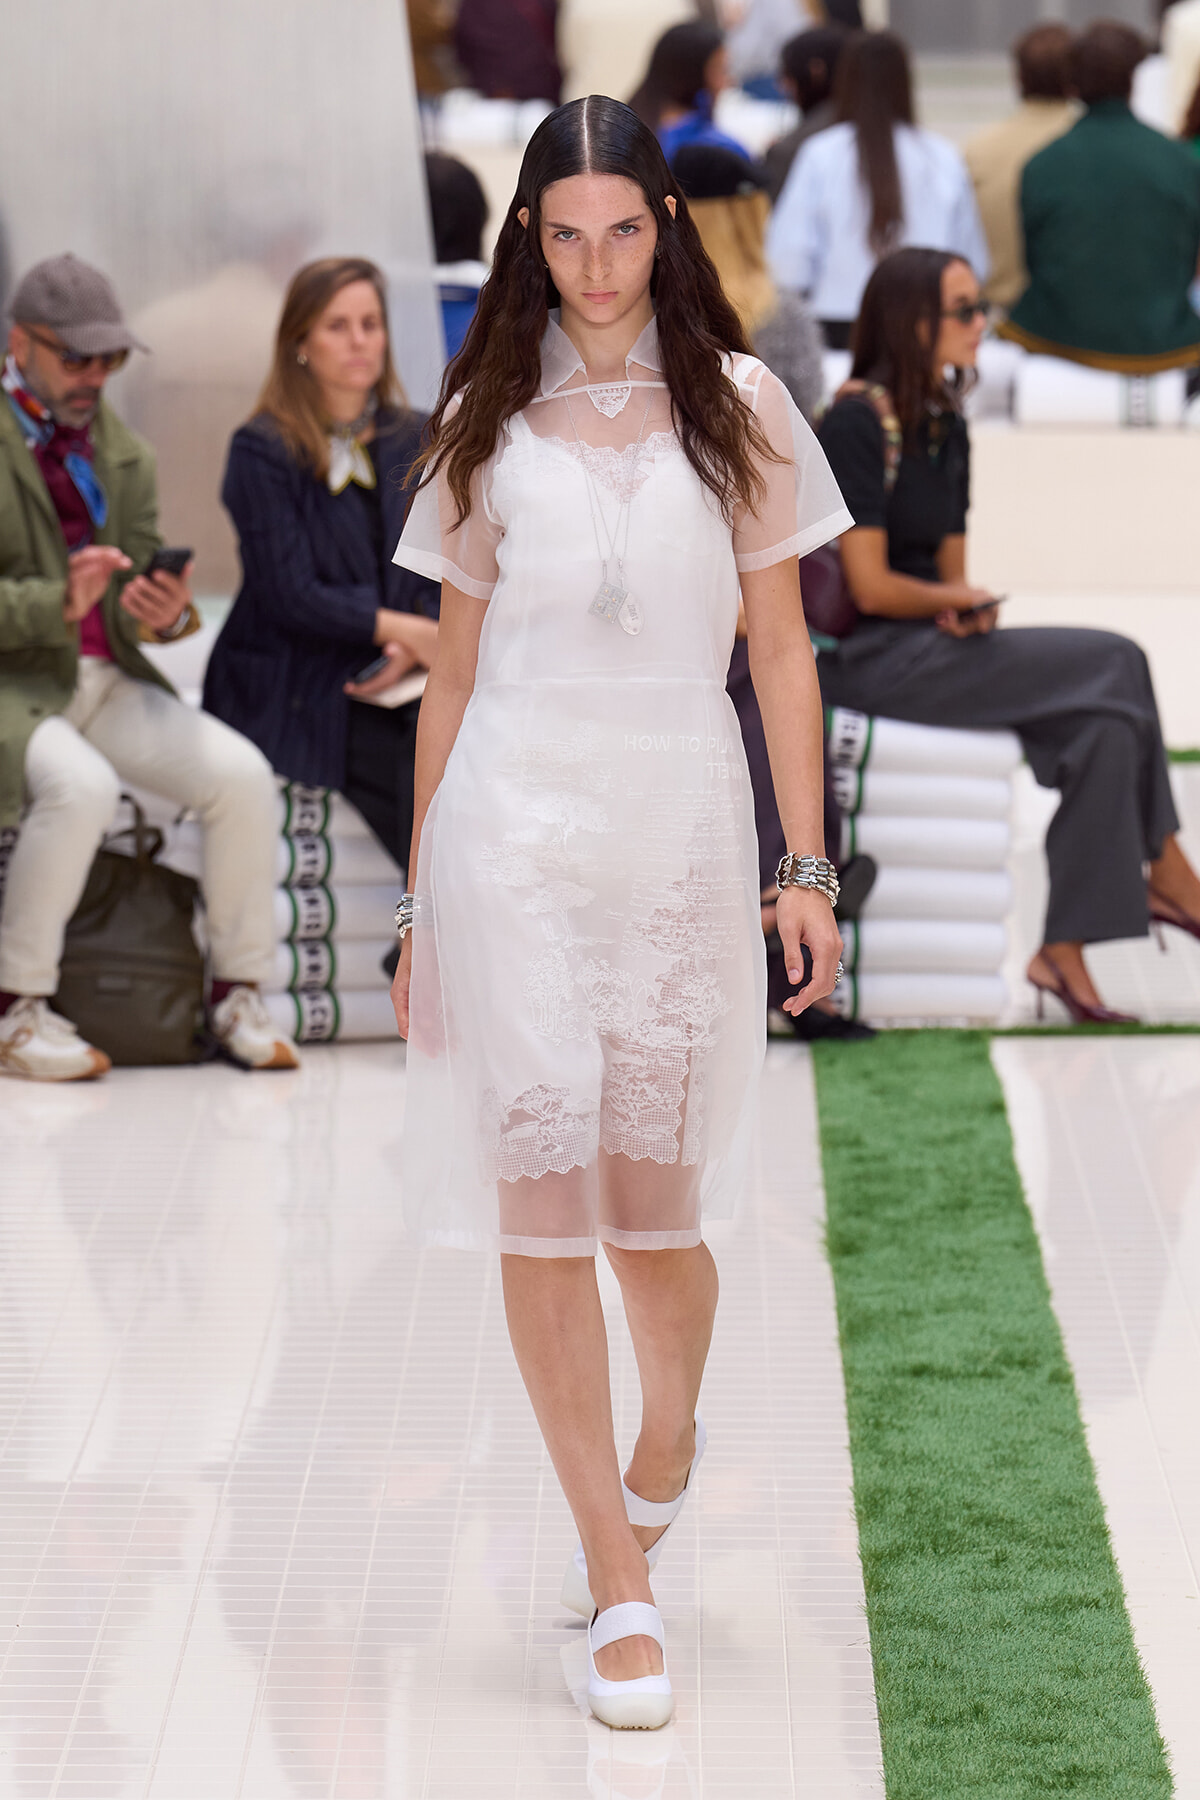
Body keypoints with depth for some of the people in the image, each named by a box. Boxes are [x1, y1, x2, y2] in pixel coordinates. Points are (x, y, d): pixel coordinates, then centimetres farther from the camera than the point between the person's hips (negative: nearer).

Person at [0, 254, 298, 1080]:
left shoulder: (123, 452, 14)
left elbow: (140, 605, 13)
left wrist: (165, 612, -11)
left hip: (108, 682, 6)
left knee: (242, 773, -15)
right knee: (81, 786, -35)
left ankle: (240, 993, 0)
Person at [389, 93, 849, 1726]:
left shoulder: (738, 407, 6)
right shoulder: (488, 424, 8)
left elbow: (781, 649, 7)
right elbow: (453, 669, 11)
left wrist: (808, 869, 1)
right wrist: (421, 904, 9)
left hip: (683, 825, 0)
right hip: (514, 826, 0)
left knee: (654, 1205, 5)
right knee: (542, 1202, -6)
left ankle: (665, 1445, 38)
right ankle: (624, 1588, 1)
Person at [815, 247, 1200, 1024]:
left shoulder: (948, 424, 15)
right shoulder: (857, 421, -11)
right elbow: (870, 587, -15)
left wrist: (967, 606, -6)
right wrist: (961, 600, 1)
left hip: (934, 642, 8)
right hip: (866, 659, -8)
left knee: (1105, 726, -16)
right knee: (1115, 665, -18)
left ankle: (1066, 952, -16)